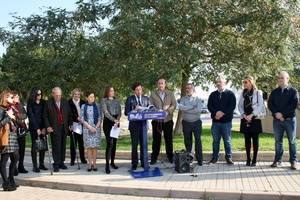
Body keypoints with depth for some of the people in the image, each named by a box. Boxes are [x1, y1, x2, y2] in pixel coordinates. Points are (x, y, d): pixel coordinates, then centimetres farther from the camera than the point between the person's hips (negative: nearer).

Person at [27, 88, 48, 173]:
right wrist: (37, 129, -12)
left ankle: (41, 164, 13)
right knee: (34, 146, -1)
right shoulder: (30, 104, -2)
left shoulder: (43, 103, 7)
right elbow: (31, 116, -6)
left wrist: (44, 127, -8)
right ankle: (35, 166, 2)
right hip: (34, 127, -3)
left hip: (43, 127, 3)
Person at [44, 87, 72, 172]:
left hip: (64, 127, 4)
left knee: (63, 146, 10)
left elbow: (69, 114, 13)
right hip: (54, 128, -4)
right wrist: (48, 126, -11)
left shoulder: (65, 102, 7)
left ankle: (61, 162, 20)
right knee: (56, 146, -5)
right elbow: (45, 116, -2)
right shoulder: (49, 103, -4)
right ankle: (56, 164, 2)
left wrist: (70, 124, 8)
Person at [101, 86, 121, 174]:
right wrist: (114, 120, -19)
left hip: (116, 122, 5)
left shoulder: (117, 100, 14)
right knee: (109, 143, -14)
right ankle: (107, 165, -13)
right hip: (108, 122, -5)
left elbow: (119, 112, 8)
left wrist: (117, 120, -11)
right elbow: (106, 112, -10)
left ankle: (112, 162, 21)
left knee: (114, 142, 9)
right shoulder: (104, 100, 0)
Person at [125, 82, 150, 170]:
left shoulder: (146, 98, 10)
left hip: (144, 124, 2)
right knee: (134, 145, 3)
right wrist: (134, 110, -19)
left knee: (143, 144, 8)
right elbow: (126, 112, -4)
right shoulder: (130, 99, 1)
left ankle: (143, 162, 18)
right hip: (134, 124, -2)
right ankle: (134, 163, 11)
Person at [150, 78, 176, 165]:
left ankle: (170, 157, 17)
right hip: (156, 120, -1)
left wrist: (167, 111, -15)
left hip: (168, 119, 1)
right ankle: (154, 158, 11)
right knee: (156, 139, 3)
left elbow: (174, 105, 1)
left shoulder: (170, 94, 9)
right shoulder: (153, 94, 6)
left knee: (169, 139, 7)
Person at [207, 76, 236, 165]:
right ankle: (214, 157, 15)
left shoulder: (230, 94, 4)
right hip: (215, 121, 3)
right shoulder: (213, 94, 13)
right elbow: (209, 106, 6)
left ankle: (228, 157, 12)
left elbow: (232, 106, -5)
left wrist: (223, 113, -15)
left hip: (227, 121, -2)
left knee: (227, 140, 3)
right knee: (215, 140, 7)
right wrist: (216, 113, -12)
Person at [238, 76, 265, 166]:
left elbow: (260, 106, -7)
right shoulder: (243, 93, 11)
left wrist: (251, 115, -15)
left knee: (255, 140, 1)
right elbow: (239, 105, 9)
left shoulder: (258, 93, -1)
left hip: (255, 119, -4)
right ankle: (248, 160, 13)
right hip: (245, 120, 4)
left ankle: (254, 160, 7)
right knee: (247, 140, 6)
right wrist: (244, 114, -7)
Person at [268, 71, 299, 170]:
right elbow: (270, 104, 3)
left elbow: (294, 105, -9)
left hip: (290, 119, -3)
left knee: (292, 141, 3)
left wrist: (283, 114, -15)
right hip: (277, 120, 3)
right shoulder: (274, 92, 11)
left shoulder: (293, 91, 2)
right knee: (278, 141, 6)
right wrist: (276, 113, -14)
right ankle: (277, 160, 13)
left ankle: (293, 161, 10)